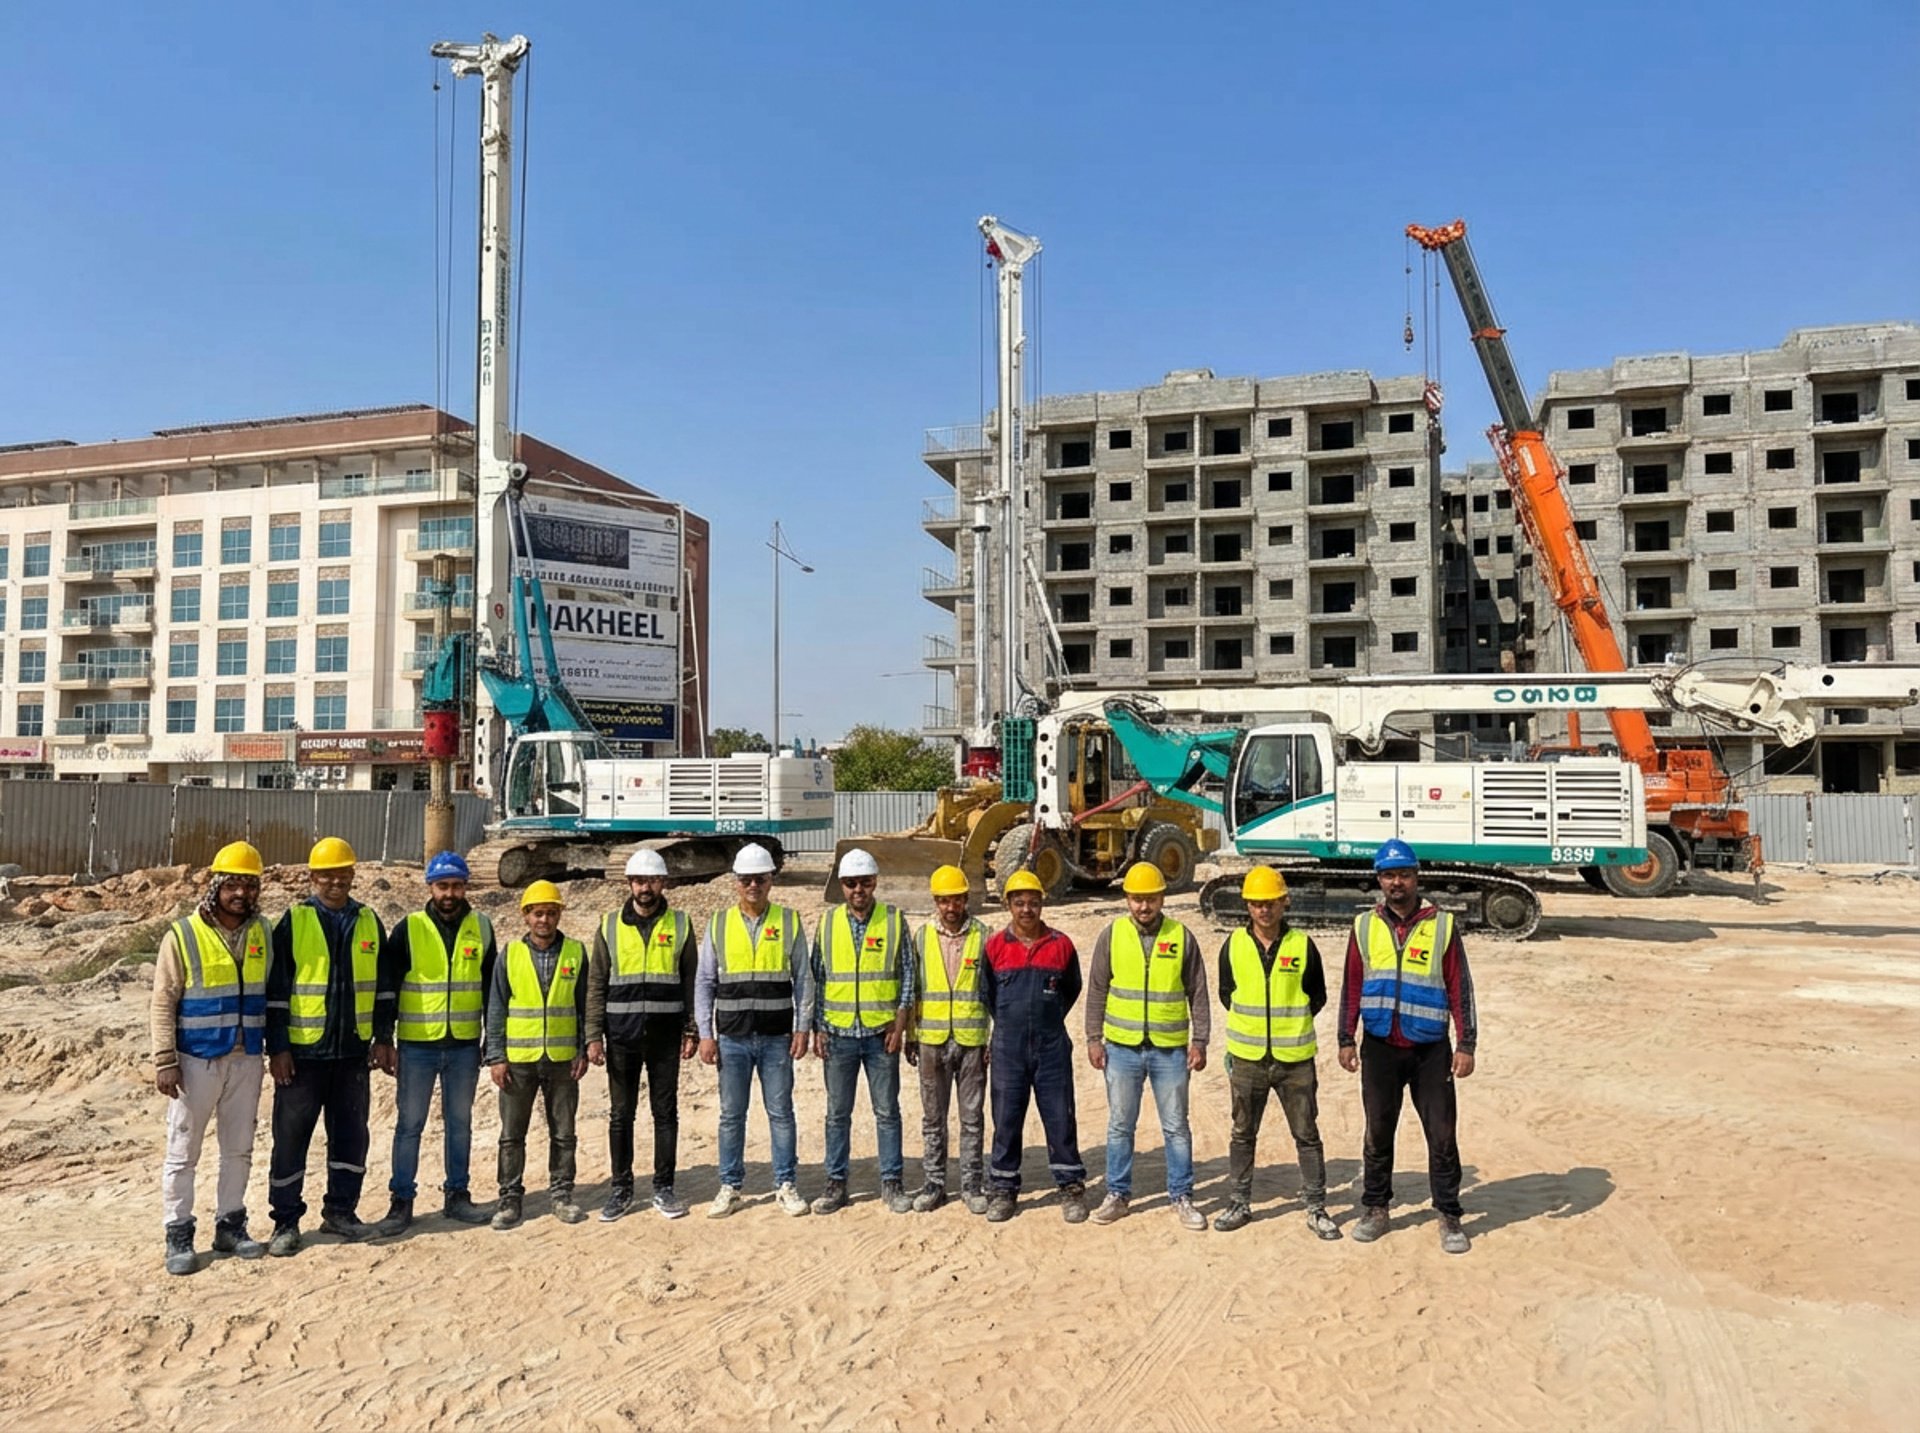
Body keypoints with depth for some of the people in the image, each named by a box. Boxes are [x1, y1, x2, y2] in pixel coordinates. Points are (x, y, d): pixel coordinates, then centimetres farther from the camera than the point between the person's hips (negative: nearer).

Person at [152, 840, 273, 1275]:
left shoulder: (263, 934, 4)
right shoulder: (183, 936, -8)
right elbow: (163, 1004, -8)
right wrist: (164, 1061, -13)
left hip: (246, 1060, 4)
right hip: (197, 1060, -4)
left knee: (239, 1149, 12)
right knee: (183, 1151, 3)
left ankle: (230, 1225, 24)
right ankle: (178, 1236, 14)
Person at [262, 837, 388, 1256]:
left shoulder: (369, 922, 6)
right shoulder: (294, 922, -5)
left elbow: (383, 985, 12)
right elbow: (275, 988, -5)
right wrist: (277, 1047, -8)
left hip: (352, 1051, 4)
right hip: (302, 1052, -3)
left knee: (351, 1134, 10)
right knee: (291, 1137, 4)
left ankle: (340, 1211, 24)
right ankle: (285, 1221, 15)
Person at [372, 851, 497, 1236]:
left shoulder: (481, 928, 3)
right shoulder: (408, 929, -3)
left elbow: (491, 986, 9)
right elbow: (386, 986, -2)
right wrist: (382, 1039, -6)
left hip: (465, 1045, 2)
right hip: (417, 1045, -2)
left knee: (460, 1122, 11)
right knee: (409, 1124, 4)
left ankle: (457, 1194, 22)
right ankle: (401, 1201, 14)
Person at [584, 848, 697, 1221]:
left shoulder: (680, 925, 3)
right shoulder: (609, 926, 4)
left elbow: (691, 982, 5)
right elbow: (595, 985, 4)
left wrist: (691, 1031, -1)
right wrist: (593, 1036, -3)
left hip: (664, 1036, 0)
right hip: (621, 1036, 0)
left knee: (666, 1113, 6)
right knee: (621, 1115, 7)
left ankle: (663, 1188, 16)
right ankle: (621, 1189, 19)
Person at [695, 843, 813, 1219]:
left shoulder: (789, 923, 3)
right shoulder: (718, 924, 4)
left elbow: (803, 979, 4)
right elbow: (704, 982, 6)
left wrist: (803, 1029, -2)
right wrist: (705, 1034, 0)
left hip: (777, 1039, -1)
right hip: (732, 1039, 1)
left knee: (781, 1113, 5)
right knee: (731, 1115, 8)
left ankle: (786, 1185, 15)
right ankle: (730, 1187, 19)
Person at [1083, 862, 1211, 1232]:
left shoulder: (1182, 937, -1)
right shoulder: (1112, 936, 0)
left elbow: (1197, 993, 3)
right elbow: (1097, 990, 4)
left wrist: (1199, 1041, -1)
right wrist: (1093, 1038, 0)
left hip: (1170, 1049, 0)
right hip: (1122, 1048, 1)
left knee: (1176, 1127, 7)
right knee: (1120, 1125, 10)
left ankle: (1181, 1197, 20)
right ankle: (1118, 1194, 22)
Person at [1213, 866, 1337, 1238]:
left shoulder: (1303, 946, -3)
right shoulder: (1233, 946, 0)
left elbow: (1317, 997, 7)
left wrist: (1294, 1020, 0)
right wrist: (1249, 1023, 5)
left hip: (1295, 1057, -1)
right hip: (1247, 1057, 1)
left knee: (1307, 1135, 7)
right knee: (1243, 1134, 12)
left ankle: (1316, 1208, 19)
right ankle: (1239, 1204, 24)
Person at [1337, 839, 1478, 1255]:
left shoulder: (1441, 925, -1)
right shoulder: (1364, 926, 4)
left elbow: (1460, 987, 0)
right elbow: (1351, 987, 7)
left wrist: (1466, 1045, -4)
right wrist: (1346, 1040, 4)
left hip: (1431, 1049, -2)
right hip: (1379, 1048, 2)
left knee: (1442, 1134, 1)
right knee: (1378, 1132, 11)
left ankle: (1449, 1217, 14)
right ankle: (1374, 1209, 23)